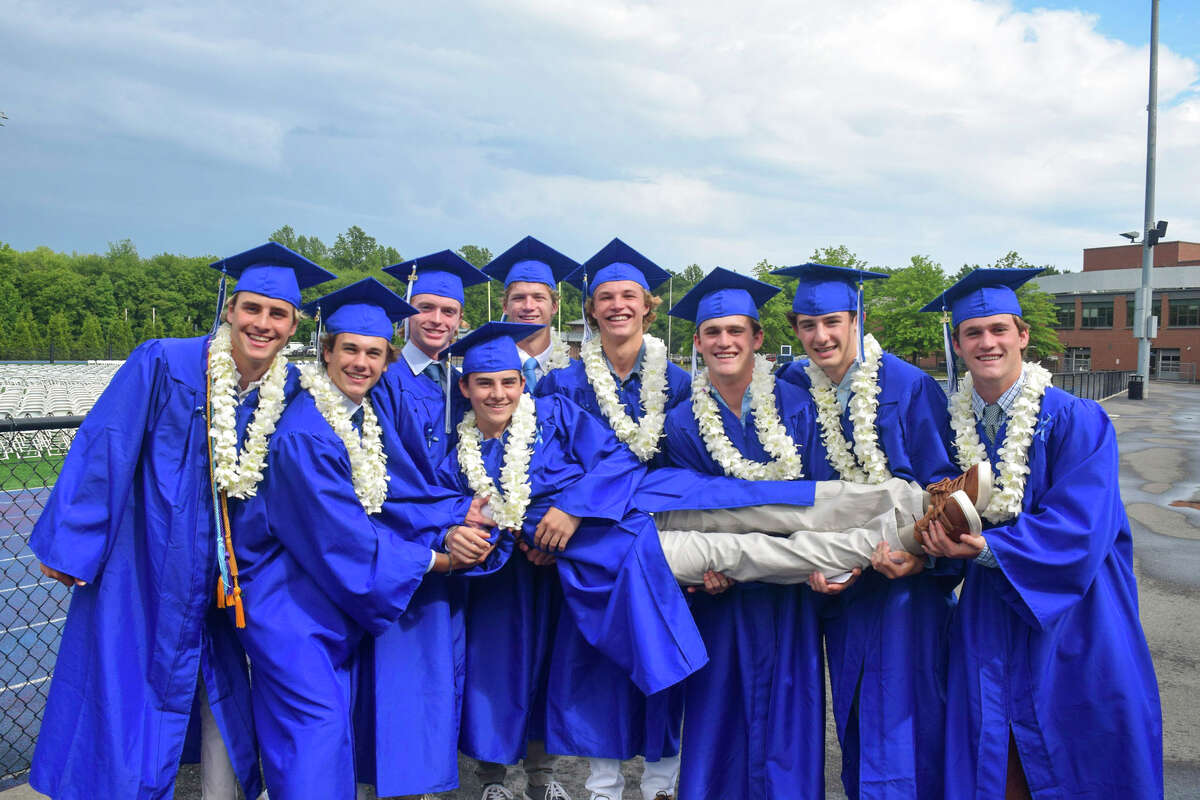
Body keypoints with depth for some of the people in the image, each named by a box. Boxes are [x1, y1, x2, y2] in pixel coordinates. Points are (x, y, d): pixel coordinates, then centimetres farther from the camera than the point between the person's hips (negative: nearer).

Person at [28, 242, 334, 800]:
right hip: (142, 568, -3)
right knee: (131, 692, 5)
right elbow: (102, 448, -10)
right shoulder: (163, 365, -12)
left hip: (220, 580, 3)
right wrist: (70, 543, -9)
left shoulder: (289, 394, -1)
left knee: (225, 704, 11)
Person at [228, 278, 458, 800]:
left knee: (333, 735, 15)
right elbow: (339, 537, -21)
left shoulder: (366, 416, 4)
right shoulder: (304, 434, -21)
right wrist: (429, 560, -12)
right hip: (292, 604, -8)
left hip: (336, 597, 8)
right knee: (314, 738, -7)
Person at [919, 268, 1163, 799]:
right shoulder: (951, 424, 2)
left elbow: (1079, 528, -19)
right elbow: (942, 517, 5)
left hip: (1071, 623, -3)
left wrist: (986, 548, -25)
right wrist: (943, 531, -18)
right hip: (989, 629, 3)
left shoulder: (1077, 421, -11)